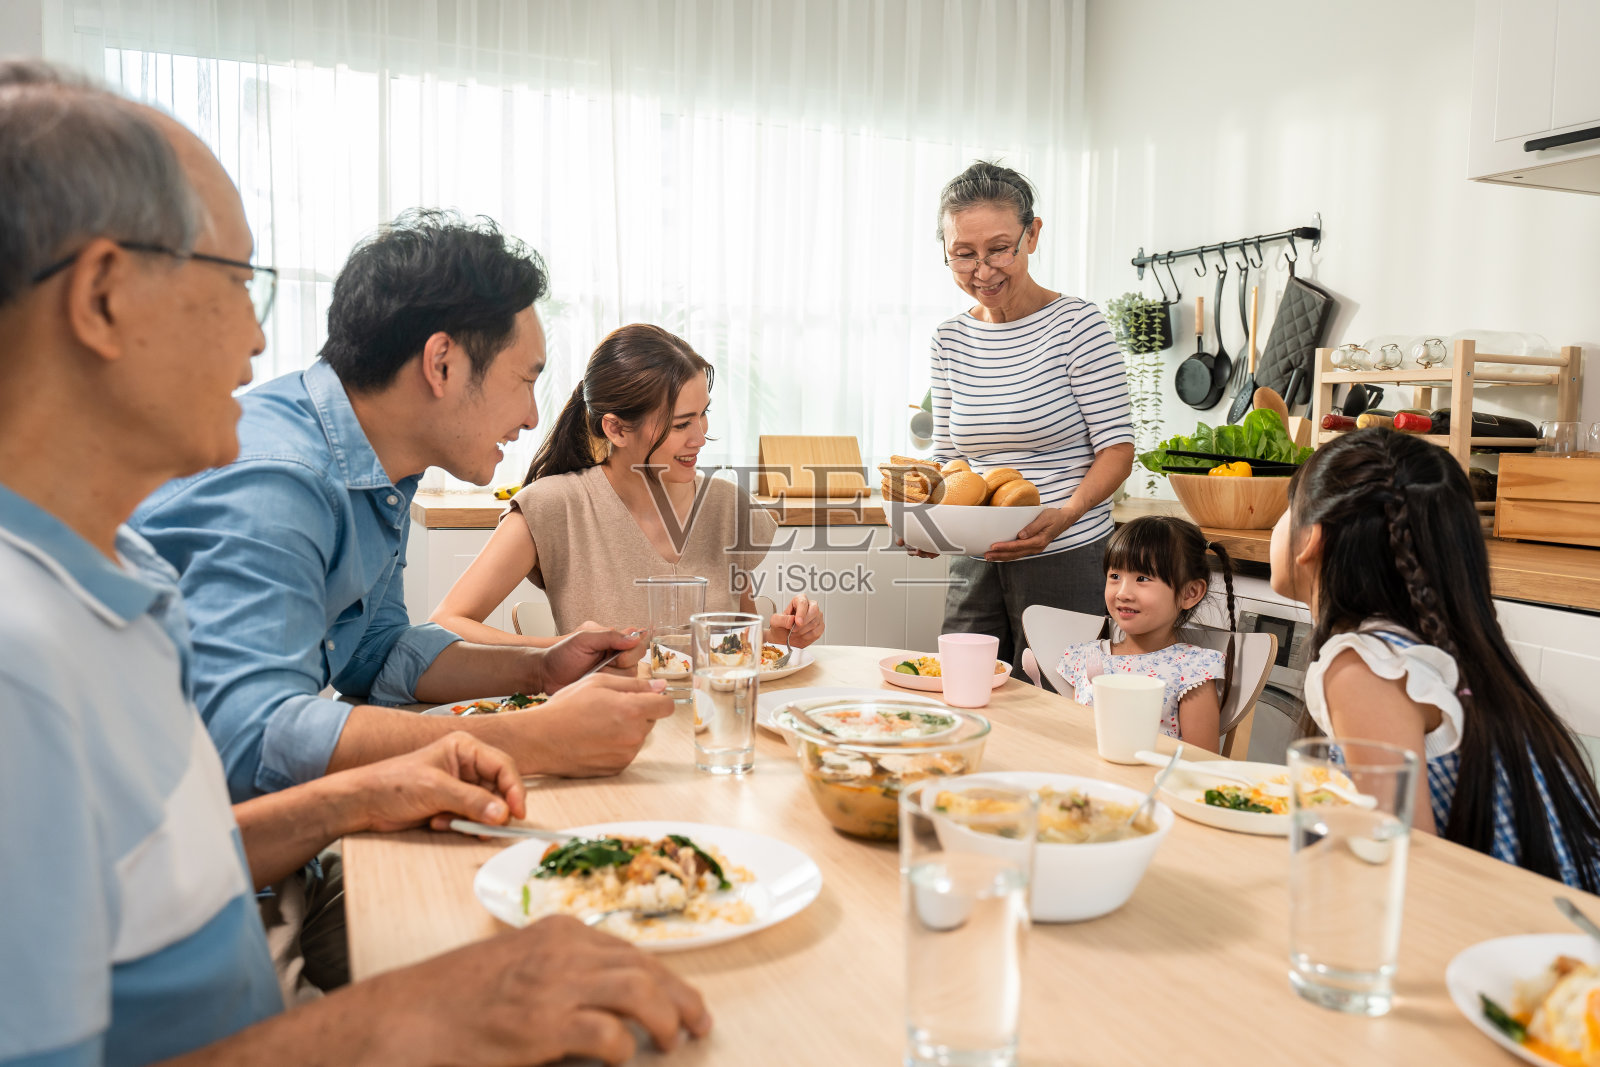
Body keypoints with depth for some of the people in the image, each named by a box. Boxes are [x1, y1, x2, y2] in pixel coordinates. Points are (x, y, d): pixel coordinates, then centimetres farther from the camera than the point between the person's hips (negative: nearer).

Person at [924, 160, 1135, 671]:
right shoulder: (950, 340, 6)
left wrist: (1065, 514, -27)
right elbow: (947, 455, 10)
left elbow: (1117, 446, -10)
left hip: (1068, 558, -4)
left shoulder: (1076, 324, -9)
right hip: (975, 563, 5)